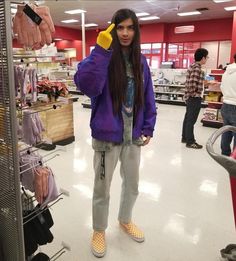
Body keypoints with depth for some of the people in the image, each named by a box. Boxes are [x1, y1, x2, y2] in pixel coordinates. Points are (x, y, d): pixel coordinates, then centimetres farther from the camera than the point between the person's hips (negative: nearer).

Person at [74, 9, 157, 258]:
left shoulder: (140, 61, 5)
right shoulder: (103, 57, -10)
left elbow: (147, 97, 10)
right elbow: (86, 86, -29)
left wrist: (148, 127, 6)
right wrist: (102, 50, -32)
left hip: (133, 136, 5)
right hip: (107, 137, -4)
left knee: (132, 185, 21)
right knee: (102, 189, 11)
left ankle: (125, 220, 48)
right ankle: (99, 230, 37)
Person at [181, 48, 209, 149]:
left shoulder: (192, 66, 11)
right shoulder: (197, 68, -19)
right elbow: (191, 83, -29)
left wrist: (189, 94, 14)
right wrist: (193, 93, -16)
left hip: (190, 97, 10)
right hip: (195, 98, -10)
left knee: (188, 118, 16)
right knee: (191, 120, -2)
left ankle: (185, 137, 27)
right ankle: (190, 142, 8)